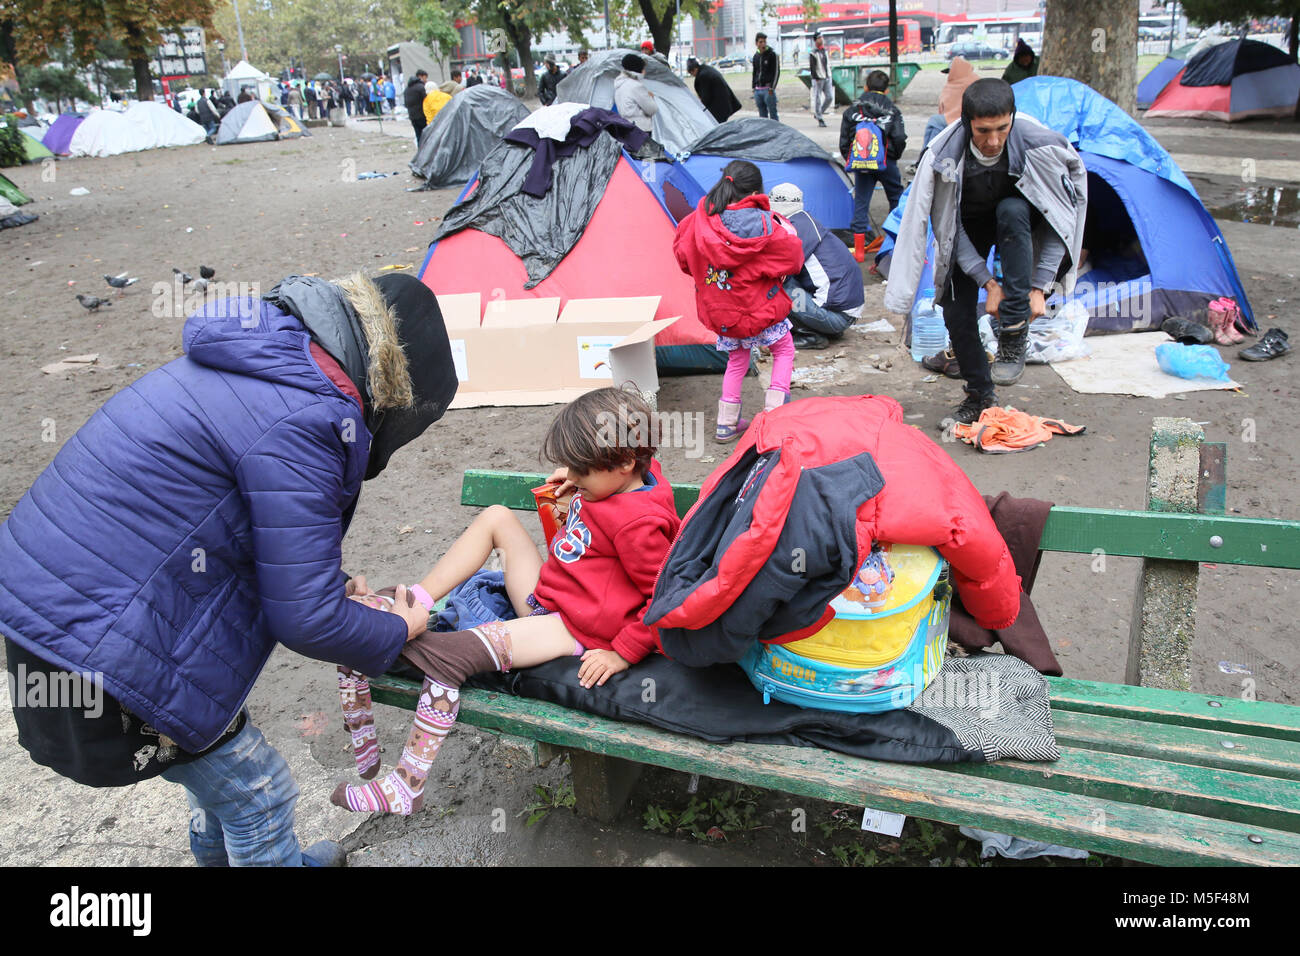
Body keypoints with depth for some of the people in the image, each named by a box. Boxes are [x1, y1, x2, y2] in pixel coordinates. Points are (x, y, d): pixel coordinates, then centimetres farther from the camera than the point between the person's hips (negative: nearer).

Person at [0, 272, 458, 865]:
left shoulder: (271, 362, 6)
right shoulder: (298, 422, -25)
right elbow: (307, 621, -20)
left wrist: (327, 585, 13)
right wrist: (397, 633, -1)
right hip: (92, 649, -10)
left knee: (217, 754, 30)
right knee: (256, 791, 9)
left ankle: (221, 855, 53)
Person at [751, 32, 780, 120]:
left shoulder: (772, 54, -3)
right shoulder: (756, 56, 15)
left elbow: (776, 72, -7)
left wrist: (771, 88, -14)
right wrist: (754, 87, 14)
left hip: (768, 89, -6)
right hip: (758, 89, 6)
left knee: (772, 114, -6)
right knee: (762, 114, 9)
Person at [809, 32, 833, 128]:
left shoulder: (824, 50, 15)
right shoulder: (813, 53, -8)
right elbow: (812, 67, -12)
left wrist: (829, 76, 18)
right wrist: (816, 78, -17)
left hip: (827, 78, 7)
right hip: (818, 79, -7)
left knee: (830, 97, 2)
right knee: (818, 99, -3)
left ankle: (819, 113, 21)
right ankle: (820, 119, 5)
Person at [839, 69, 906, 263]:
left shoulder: (852, 110, 5)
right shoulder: (892, 110, 1)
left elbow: (844, 141, 5)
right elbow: (899, 138, -8)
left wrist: (850, 160, 18)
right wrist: (895, 156, 9)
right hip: (886, 163, -1)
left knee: (860, 203, 4)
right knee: (896, 199, 16)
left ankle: (859, 249, 0)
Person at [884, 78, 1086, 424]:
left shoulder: (1037, 145, -33)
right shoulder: (944, 156, -31)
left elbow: (1058, 216, -22)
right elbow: (948, 226, -20)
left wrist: (1040, 286, -26)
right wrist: (988, 282, -24)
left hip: (1018, 213, -1)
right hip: (971, 222, 1)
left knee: (1011, 211, -38)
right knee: (957, 309, -10)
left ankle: (1014, 334, -30)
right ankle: (980, 396, 14)